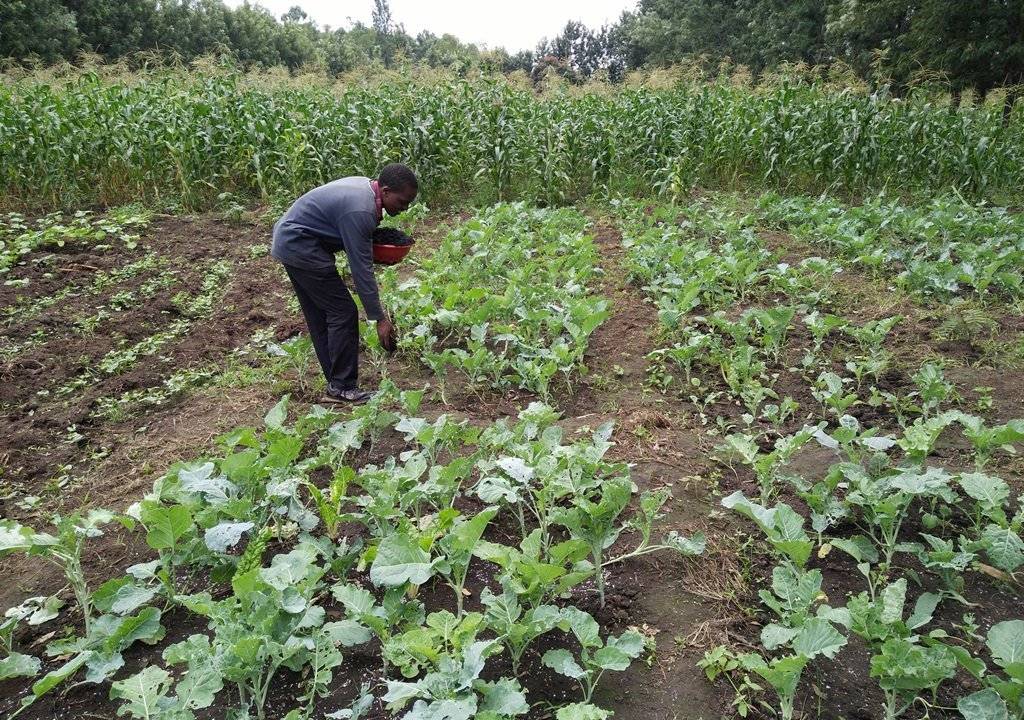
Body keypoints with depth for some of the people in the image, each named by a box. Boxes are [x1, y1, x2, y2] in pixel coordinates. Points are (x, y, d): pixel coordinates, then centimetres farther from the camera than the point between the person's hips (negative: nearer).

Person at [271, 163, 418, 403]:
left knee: (319, 317, 11)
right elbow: (361, 269, -25)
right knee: (343, 313, -10)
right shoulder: (360, 211, -26)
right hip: (300, 246, -10)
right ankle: (343, 388, -4)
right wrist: (379, 318, -21)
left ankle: (335, 384, 17)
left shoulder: (365, 186, 4)